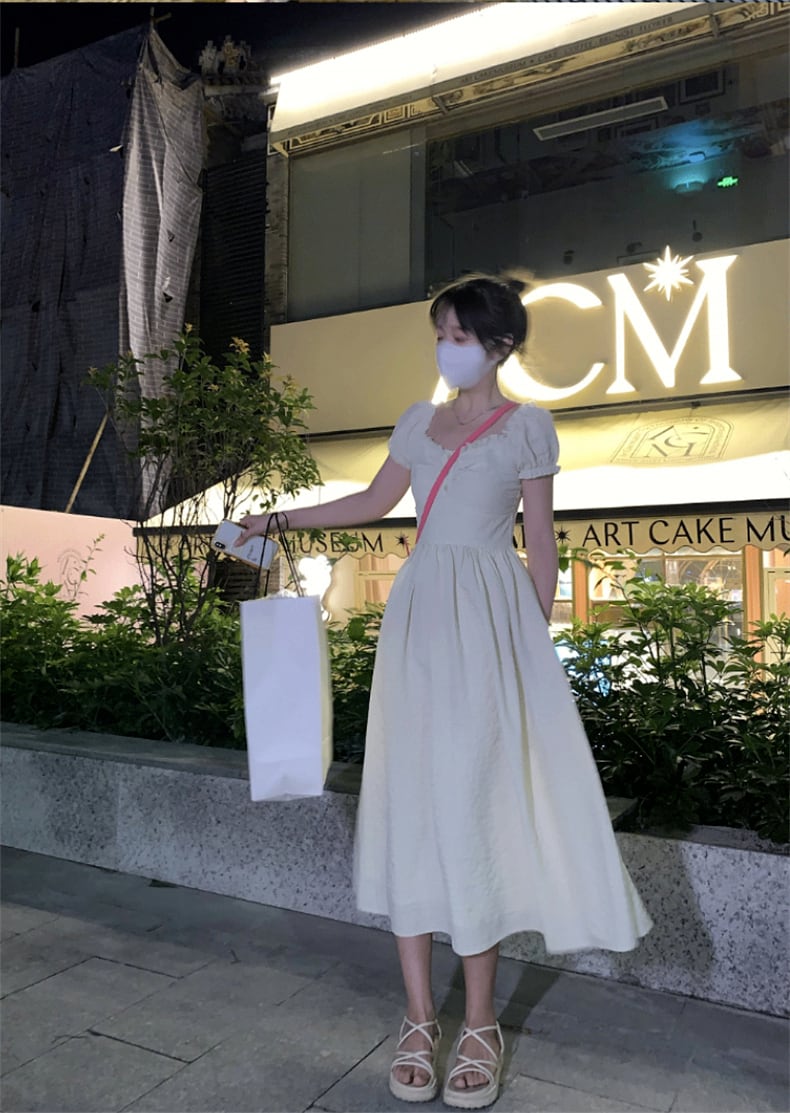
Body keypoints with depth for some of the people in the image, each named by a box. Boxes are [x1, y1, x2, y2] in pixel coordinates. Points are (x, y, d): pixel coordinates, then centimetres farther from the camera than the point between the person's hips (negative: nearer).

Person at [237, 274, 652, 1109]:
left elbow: (540, 541, 4)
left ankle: (480, 1026, 12)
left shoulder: (527, 426, 4)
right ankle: (419, 1019, 14)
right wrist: (280, 519, 19)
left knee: (474, 800, -5)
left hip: (490, 616, -4)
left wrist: (537, 641, 1)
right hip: (419, 610, 4)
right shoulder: (419, 421, 16)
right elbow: (373, 502, 23)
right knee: (410, 800, 1)